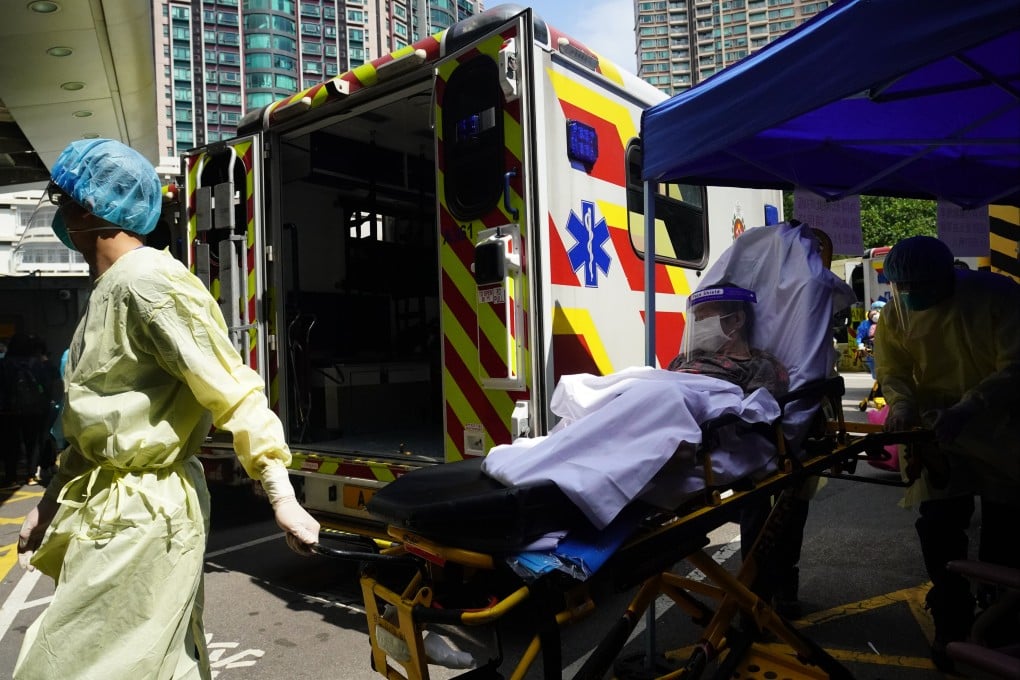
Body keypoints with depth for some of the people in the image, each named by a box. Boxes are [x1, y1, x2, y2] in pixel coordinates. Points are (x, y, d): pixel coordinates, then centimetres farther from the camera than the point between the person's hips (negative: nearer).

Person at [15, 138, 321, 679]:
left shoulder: (150, 281, -18)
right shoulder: (108, 289, 12)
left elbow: (234, 395, -22)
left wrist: (283, 502, -24)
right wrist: (50, 503, 22)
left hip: (140, 519, -9)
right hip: (107, 511, 9)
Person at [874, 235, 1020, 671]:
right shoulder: (897, 312, -6)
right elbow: (892, 369, 0)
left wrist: (966, 409, -35)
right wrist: (902, 403, -23)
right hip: (939, 435, 2)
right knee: (938, 527, -4)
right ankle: (952, 627, 14)